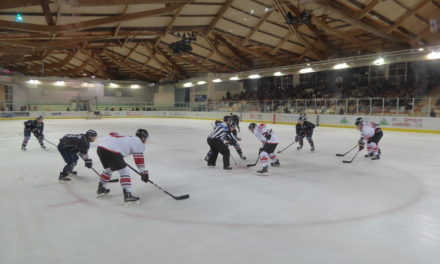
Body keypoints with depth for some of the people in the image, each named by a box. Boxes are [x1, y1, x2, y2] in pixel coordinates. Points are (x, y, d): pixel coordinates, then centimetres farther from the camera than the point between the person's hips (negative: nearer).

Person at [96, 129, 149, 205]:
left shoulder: (127, 138, 30)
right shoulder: (138, 142, 8)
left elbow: (113, 134, 31)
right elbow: (139, 158, 0)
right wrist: (143, 172, 3)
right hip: (111, 152, -9)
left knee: (108, 169, 31)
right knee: (124, 172, -2)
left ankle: (101, 189, 44)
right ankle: (127, 196, -11)